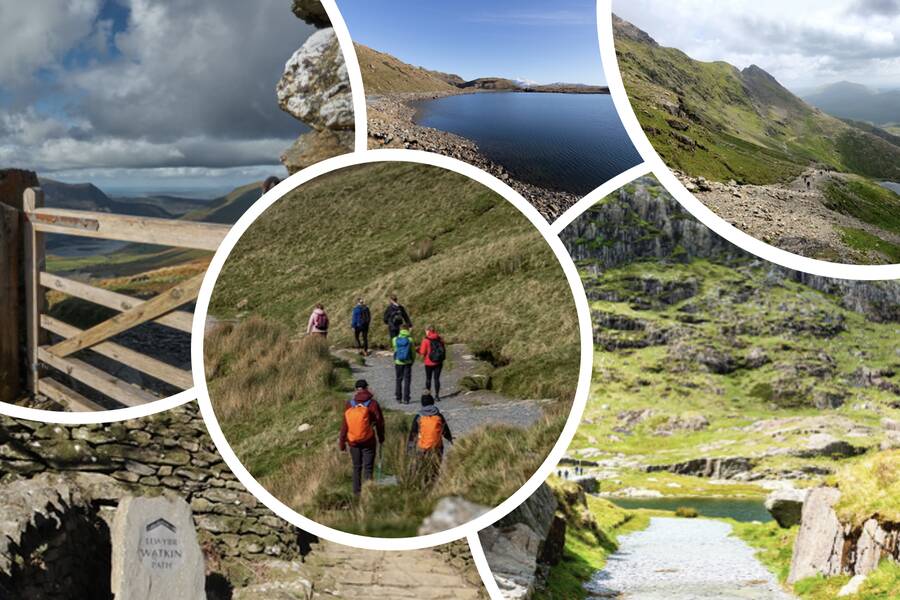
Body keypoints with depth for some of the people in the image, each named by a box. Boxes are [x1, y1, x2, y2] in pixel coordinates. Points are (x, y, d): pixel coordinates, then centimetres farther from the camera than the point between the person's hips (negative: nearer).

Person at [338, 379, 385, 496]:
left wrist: (342, 442, 6)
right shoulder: (372, 403, -9)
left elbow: (344, 424, -1)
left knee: (356, 467, 15)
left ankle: (357, 491, 19)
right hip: (368, 441, -3)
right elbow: (380, 422, -3)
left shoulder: (349, 404, -2)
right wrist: (381, 438, 11)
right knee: (368, 468, 3)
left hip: (353, 441, 3)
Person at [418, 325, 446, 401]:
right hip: (439, 363, 3)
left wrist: (419, 350, 7)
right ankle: (437, 395, 10)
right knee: (437, 378, 10)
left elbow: (422, 353, -12)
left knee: (428, 378, 12)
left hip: (429, 363, -3)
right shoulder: (440, 338, -2)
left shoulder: (426, 340, -13)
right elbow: (444, 349, 4)